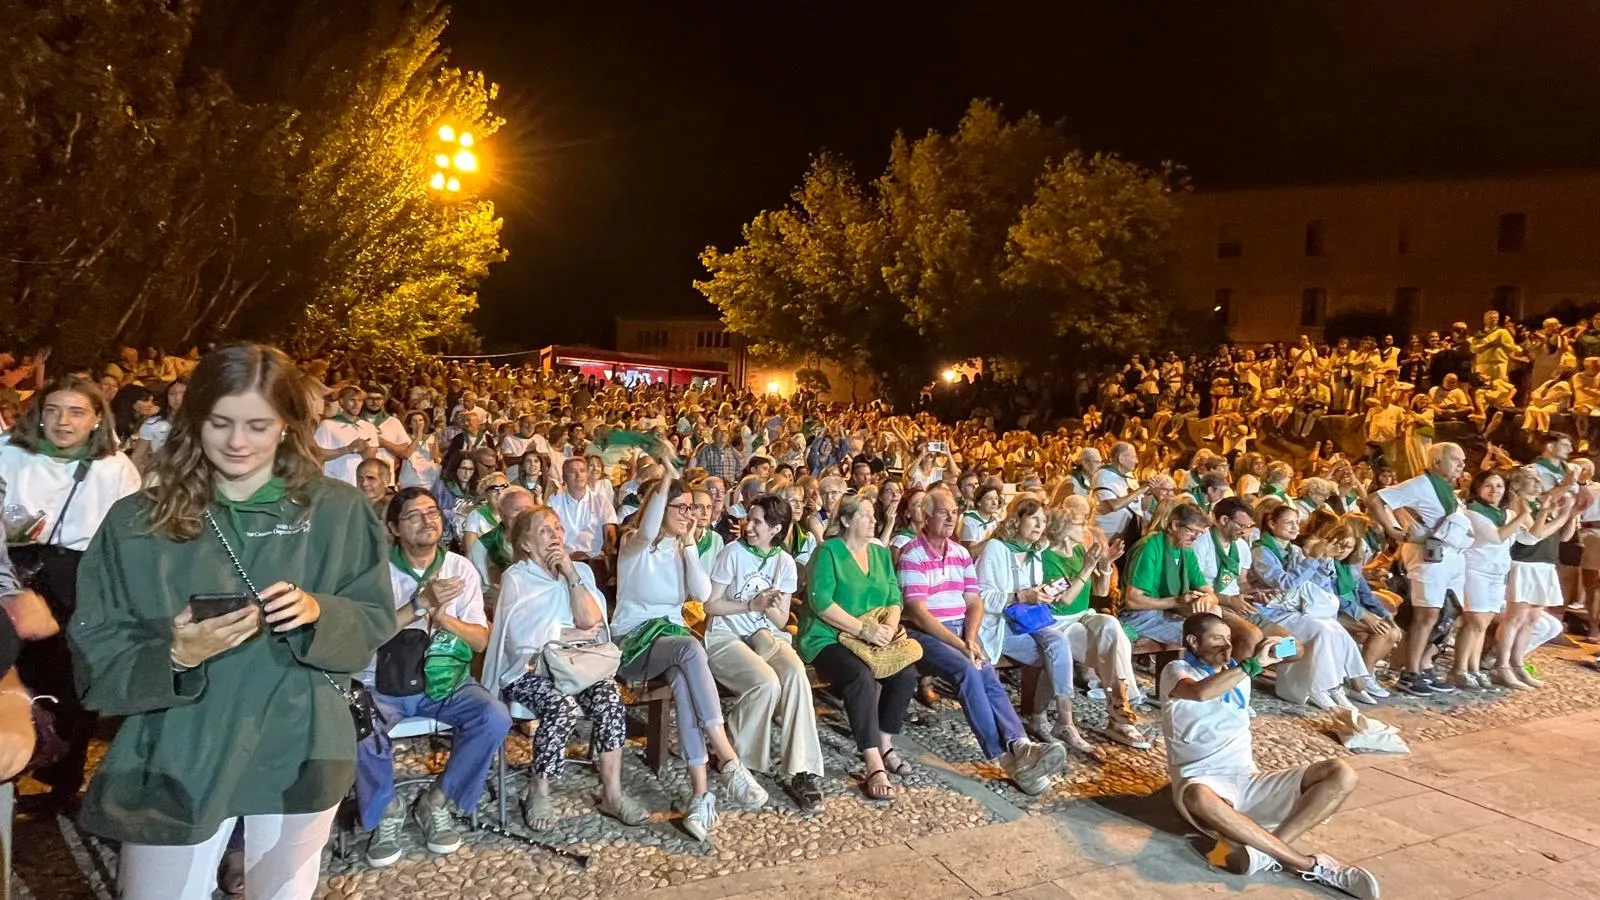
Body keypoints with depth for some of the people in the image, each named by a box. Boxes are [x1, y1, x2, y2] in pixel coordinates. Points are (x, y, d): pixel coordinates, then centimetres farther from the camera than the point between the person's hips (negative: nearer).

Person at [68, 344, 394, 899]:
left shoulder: (338, 512, -3)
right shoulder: (136, 521, -3)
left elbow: (375, 623, 0)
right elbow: (94, 654, -3)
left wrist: (319, 613, -21)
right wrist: (174, 656, -23)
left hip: (298, 756, 1)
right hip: (176, 764, 0)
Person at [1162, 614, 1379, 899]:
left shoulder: (1238, 672, 21)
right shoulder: (1177, 671, -1)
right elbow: (1200, 692, -25)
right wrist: (1254, 664, -24)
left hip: (1249, 781, 7)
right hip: (1204, 782, -6)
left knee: (1342, 774, -11)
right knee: (1199, 798, -44)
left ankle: (1263, 851, -30)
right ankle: (1311, 865, -32)